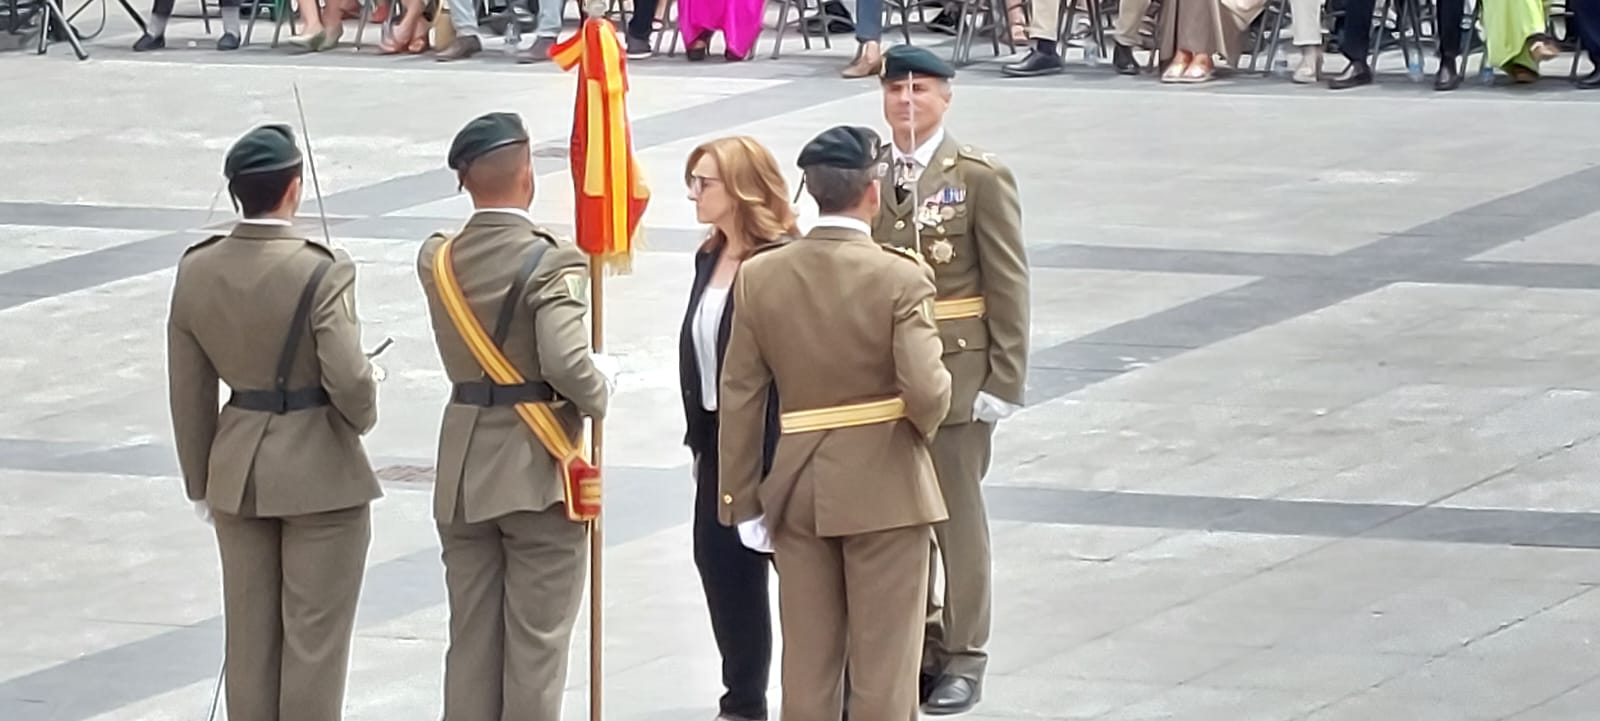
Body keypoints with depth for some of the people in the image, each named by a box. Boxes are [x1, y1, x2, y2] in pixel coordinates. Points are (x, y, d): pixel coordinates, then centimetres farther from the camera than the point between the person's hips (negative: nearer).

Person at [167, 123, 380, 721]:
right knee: (314, 636, 4)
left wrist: (202, 482, 14)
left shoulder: (196, 271, -3)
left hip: (238, 471, 5)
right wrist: (361, 419, 1)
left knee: (250, 634, 14)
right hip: (320, 470, -5)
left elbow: (188, 392, 3)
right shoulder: (321, 273, -20)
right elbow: (348, 379, -23)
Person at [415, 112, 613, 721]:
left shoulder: (437, 260, 1)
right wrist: (597, 398, -7)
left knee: (470, 639, 12)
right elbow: (567, 363, -27)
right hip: (538, 471, -5)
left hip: (462, 474, 5)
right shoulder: (550, 262, -17)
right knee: (537, 641, 1)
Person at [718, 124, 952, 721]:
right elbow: (925, 390, -22)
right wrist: (923, 426, 2)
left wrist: (743, 500, 6)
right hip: (884, 486, -4)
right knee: (883, 664, 5)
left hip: (797, 487, 4)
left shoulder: (759, 276, -3)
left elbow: (740, 398, 0)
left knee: (807, 661, 12)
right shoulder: (900, 278, -15)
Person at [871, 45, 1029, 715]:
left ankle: (961, 656, 12)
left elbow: (1008, 284, -6)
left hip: (955, 371, -3)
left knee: (956, 514, 4)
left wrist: (1004, 380, -10)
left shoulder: (980, 177, -5)